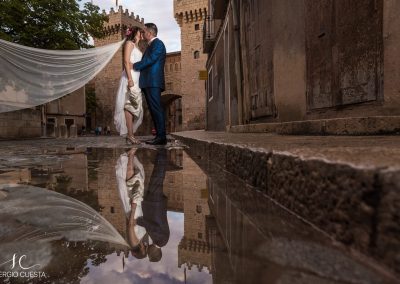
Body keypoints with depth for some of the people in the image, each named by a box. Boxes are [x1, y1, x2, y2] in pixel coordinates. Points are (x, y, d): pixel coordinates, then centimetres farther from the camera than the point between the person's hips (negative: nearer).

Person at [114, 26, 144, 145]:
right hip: (130, 77, -8)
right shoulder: (129, 43, 2)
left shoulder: (137, 46, 26)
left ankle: (130, 134, 7)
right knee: (129, 105, -11)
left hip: (137, 78, 8)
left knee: (134, 105, 5)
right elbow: (126, 62, -11)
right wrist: (130, 79, -21)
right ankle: (130, 135, -11)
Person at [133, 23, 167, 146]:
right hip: (149, 83, 10)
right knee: (154, 109, 7)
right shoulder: (150, 45, 26)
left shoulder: (158, 44, -3)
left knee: (156, 109, -11)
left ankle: (161, 137, -10)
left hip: (153, 82, -10)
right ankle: (160, 136, 10)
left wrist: (135, 65, -6)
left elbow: (151, 60, -14)